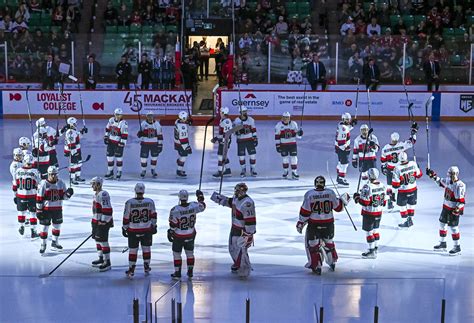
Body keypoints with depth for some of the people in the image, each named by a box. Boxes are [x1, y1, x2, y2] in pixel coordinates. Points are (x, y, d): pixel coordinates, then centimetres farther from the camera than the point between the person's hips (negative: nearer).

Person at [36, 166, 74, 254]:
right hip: (46, 209, -5)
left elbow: (64, 196, 6)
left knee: (57, 226, 15)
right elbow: (39, 198, -10)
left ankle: (54, 243, 32)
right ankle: (43, 245, 12)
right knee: (45, 227, -1)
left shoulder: (61, 183, 0)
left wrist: (68, 193, -17)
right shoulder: (43, 184, -12)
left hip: (58, 208, 5)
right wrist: (38, 210, -11)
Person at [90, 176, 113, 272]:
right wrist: (94, 220, 24)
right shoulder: (96, 194, 14)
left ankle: (107, 263, -5)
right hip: (96, 221, 11)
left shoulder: (103, 195, -19)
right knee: (97, 240, 17)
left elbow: (107, 209, -23)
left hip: (103, 222, -11)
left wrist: (103, 221, -23)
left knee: (103, 241, -9)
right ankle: (101, 259, 29)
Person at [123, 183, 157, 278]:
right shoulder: (150, 202, -7)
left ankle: (131, 270, 11)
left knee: (132, 250, 7)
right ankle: (146, 268, 26)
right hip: (147, 230, 2)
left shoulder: (129, 202, -13)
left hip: (133, 231, -2)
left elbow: (126, 217, -7)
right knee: (146, 248, 16)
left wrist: (124, 228, 5)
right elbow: (153, 215, 3)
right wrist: (153, 226, 16)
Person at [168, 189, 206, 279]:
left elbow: (173, 225, -15)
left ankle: (177, 273, 16)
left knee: (177, 254, 12)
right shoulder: (193, 206, -14)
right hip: (190, 235, 4)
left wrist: (170, 233, 0)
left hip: (179, 236, -3)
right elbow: (202, 206, 8)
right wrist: (200, 197, 23)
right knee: (190, 253, 18)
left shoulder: (175, 210, -22)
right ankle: (190, 272, 24)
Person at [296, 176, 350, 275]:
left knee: (312, 244, 10)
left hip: (314, 224, -3)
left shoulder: (309, 194, -12)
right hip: (328, 224, 3)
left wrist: (300, 223, 2)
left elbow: (305, 211, -9)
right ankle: (332, 262, 35)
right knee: (329, 241, 23)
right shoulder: (330, 193, -6)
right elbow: (338, 207, 4)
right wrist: (343, 200, 22)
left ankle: (316, 266, 7)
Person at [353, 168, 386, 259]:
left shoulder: (367, 187, -22)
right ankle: (375, 249, 28)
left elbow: (364, 202, -20)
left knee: (369, 231, 2)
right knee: (375, 230, 20)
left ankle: (372, 251, 4)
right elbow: (384, 201, 6)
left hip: (369, 214, -7)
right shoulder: (382, 186, -1)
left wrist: (357, 198, -3)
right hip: (379, 213, 7)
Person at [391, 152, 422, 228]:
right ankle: (410, 219, 35)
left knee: (402, 206, 17)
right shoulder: (413, 164, -14)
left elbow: (395, 184, -18)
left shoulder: (397, 169, -23)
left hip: (403, 191, -4)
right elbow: (419, 174, 1)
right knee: (411, 204, 23)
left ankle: (405, 221, 23)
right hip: (413, 189, 4)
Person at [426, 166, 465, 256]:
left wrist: (457, 209, -31)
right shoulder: (448, 180, -1)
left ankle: (457, 247, 9)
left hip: (454, 209, -8)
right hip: (446, 207, 8)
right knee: (442, 224, 18)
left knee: (453, 227, -3)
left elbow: (461, 200, -23)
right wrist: (433, 176, 16)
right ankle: (442, 243, 34)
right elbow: (441, 182, 22)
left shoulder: (460, 185, -23)